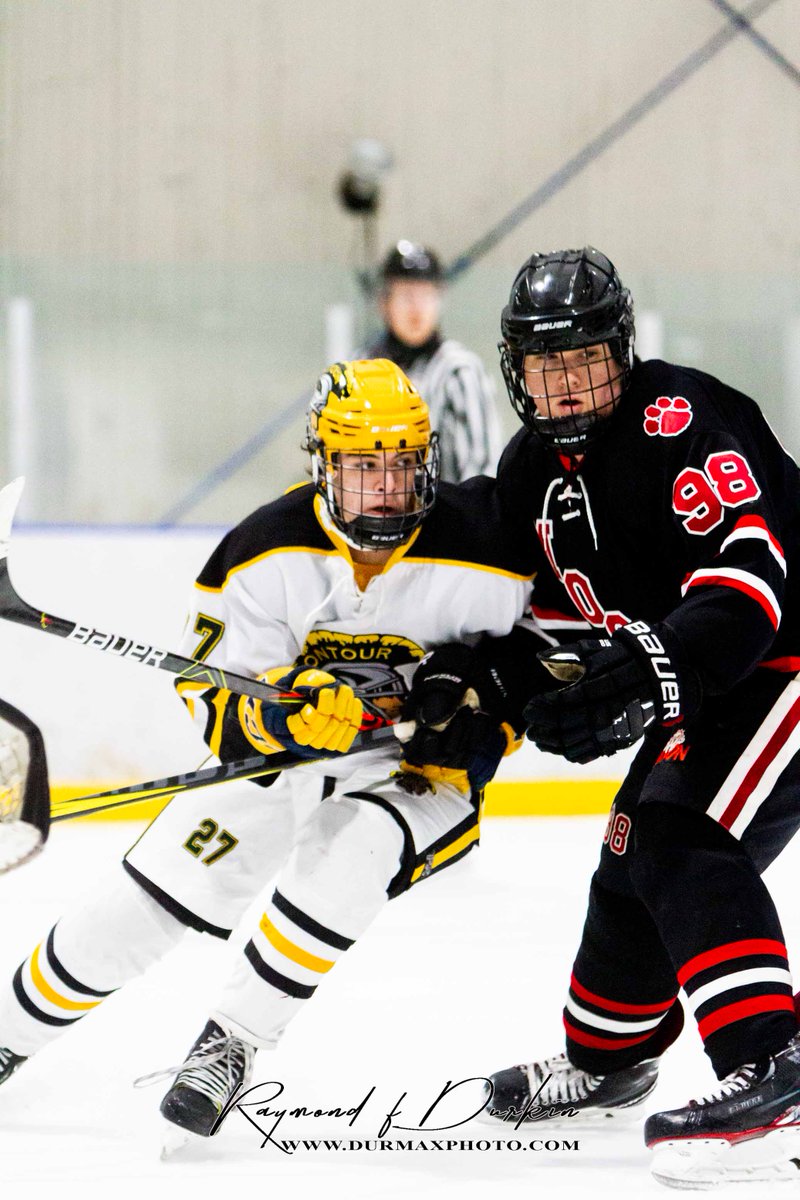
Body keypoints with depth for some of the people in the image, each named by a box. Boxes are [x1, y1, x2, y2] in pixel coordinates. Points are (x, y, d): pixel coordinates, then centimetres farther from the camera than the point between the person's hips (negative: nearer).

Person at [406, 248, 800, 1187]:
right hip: (701, 685, 10)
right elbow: (551, 613, 19)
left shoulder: (680, 422, -24)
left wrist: (643, 674, -43)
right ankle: (606, 1061, 40)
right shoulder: (531, 472, 6)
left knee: (686, 849, -25)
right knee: (633, 860, 17)